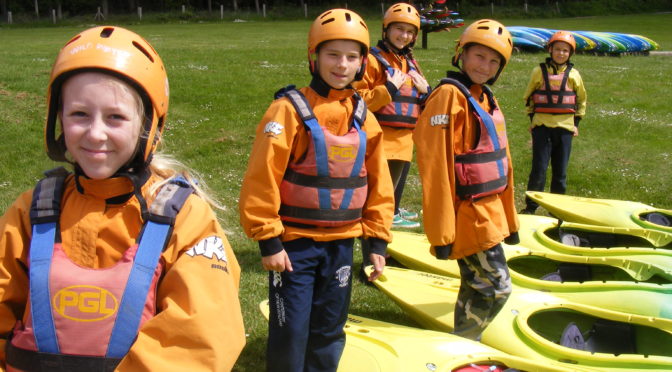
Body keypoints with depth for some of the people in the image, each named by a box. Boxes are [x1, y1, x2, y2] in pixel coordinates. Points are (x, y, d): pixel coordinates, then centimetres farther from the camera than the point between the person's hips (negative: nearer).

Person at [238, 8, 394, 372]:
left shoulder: (364, 118, 4)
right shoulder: (289, 109, -12)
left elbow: (379, 183, 9)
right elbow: (262, 177, -14)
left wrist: (377, 240, 7)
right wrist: (268, 240, -14)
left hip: (341, 244, 5)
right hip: (293, 243, -5)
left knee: (329, 332, 15)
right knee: (290, 334, 0)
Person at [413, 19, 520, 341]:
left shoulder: (486, 99, 13)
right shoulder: (449, 96, -15)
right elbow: (435, 166, -21)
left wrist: (509, 218, 21)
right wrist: (441, 232, -22)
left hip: (488, 210, 9)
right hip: (467, 213, -9)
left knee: (476, 287, 17)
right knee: (497, 288, -7)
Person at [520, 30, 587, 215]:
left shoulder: (573, 74, 5)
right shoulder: (539, 71, 1)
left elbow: (581, 100, 17)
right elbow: (528, 96, 12)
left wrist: (576, 123, 12)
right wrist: (532, 118, 8)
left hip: (565, 127, 2)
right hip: (542, 126, -2)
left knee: (560, 171, 7)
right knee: (539, 169, -5)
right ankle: (531, 206, 5)